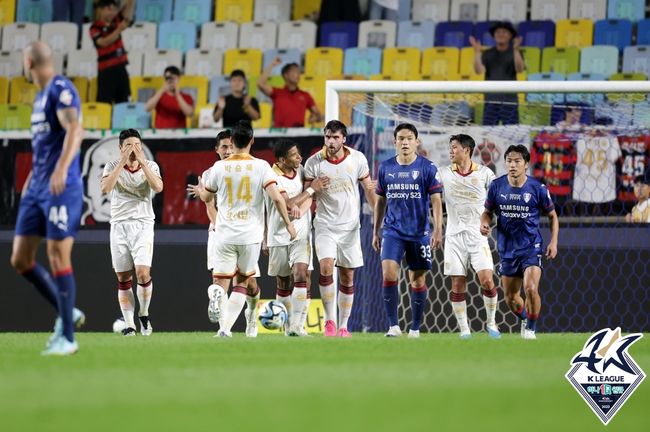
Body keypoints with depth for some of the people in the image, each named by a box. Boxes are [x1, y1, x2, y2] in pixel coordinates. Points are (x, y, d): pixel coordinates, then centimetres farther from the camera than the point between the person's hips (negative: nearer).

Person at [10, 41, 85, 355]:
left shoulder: (61, 90, -10)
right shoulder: (41, 96, 19)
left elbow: (74, 129, -24)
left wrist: (61, 168, -36)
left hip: (61, 189, -9)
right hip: (37, 188, 9)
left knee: (58, 259, -9)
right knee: (20, 260, 6)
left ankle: (66, 338, -4)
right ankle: (67, 314, 19)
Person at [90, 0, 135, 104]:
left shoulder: (116, 21, 7)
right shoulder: (95, 28, -8)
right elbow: (104, 42, -24)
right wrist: (119, 30, -29)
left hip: (120, 67, 6)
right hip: (106, 69, -6)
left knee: (123, 101, 8)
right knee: (104, 102, -7)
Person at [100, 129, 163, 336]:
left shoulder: (151, 166, 4)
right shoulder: (113, 166, 3)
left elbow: (158, 187, -14)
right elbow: (105, 188, -16)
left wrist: (142, 162, -16)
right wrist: (122, 162, -19)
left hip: (143, 225, -1)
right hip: (119, 225, 1)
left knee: (143, 273, -16)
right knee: (123, 278, 1)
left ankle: (144, 315, 6)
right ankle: (129, 325, 9)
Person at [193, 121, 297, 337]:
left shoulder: (219, 167, 0)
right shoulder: (261, 166, -5)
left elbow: (206, 197, 16)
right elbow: (276, 197, -14)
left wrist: (200, 190, 40)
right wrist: (288, 223, -1)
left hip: (225, 235, 0)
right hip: (251, 235, 0)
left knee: (221, 284, 3)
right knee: (242, 283, 15)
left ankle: (223, 326, -18)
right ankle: (226, 327, 2)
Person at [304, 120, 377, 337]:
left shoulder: (357, 159, -3)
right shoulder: (314, 162, -6)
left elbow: (369, 189, 7)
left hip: (350, 226, 2)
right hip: (325, 225, -1)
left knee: (347, 277, 4)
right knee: (326, 267, -21)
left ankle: (343, 326, 13)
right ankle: (330, 321, -12)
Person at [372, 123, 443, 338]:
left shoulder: (427, 167, -3)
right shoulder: (385, 167, 6)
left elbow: (436, 200, -4)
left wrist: (438, 230, -13)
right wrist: (376, 232, 14)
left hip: (419, 232, -2)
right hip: (393, 230, 2)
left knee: (417, 280, 5)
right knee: (388, 274, -15)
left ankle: (415, 328, 16)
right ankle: (393, 326, -10)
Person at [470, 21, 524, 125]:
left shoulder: (515, 53, 5)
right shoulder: (488, 54, 9)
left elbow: (519, 69, -11)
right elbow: (479, 70, -3)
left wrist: (516, 50, -24)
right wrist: (477, 52, -14)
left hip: (509, 101, -2)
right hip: (491, 101, 2)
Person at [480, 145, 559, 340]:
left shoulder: (537, 188, -8)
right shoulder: (496, 186, -4)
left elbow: (552, 215, 5)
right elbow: (487, 211, 10)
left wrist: (553, 242, -4)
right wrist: (484, 223, -13)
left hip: (531, 247, -3)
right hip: (507, 249, 3)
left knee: (531, 289, -22)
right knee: (510, 298, 10)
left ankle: (531, 328, 1)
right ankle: (525, 319, 42)